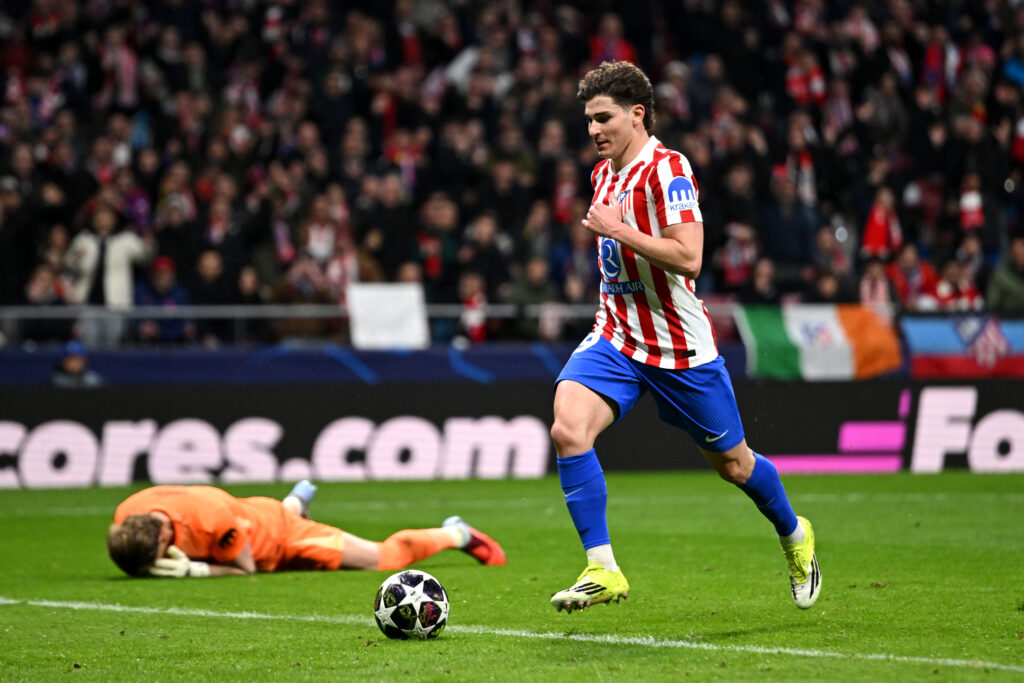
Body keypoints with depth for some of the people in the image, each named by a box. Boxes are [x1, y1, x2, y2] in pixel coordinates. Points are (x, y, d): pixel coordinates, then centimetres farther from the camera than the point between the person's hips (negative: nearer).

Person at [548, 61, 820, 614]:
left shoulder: (666, 169, -16)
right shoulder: (603, 173, 9)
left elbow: (688, 258, -26)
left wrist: (617, 230, -26)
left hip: (679, 347, -6)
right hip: (615, 339, 6)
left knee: (733, 465, 10)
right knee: (567, 428, -22)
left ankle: (794, 537, 41)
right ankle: (602, 569, -18)